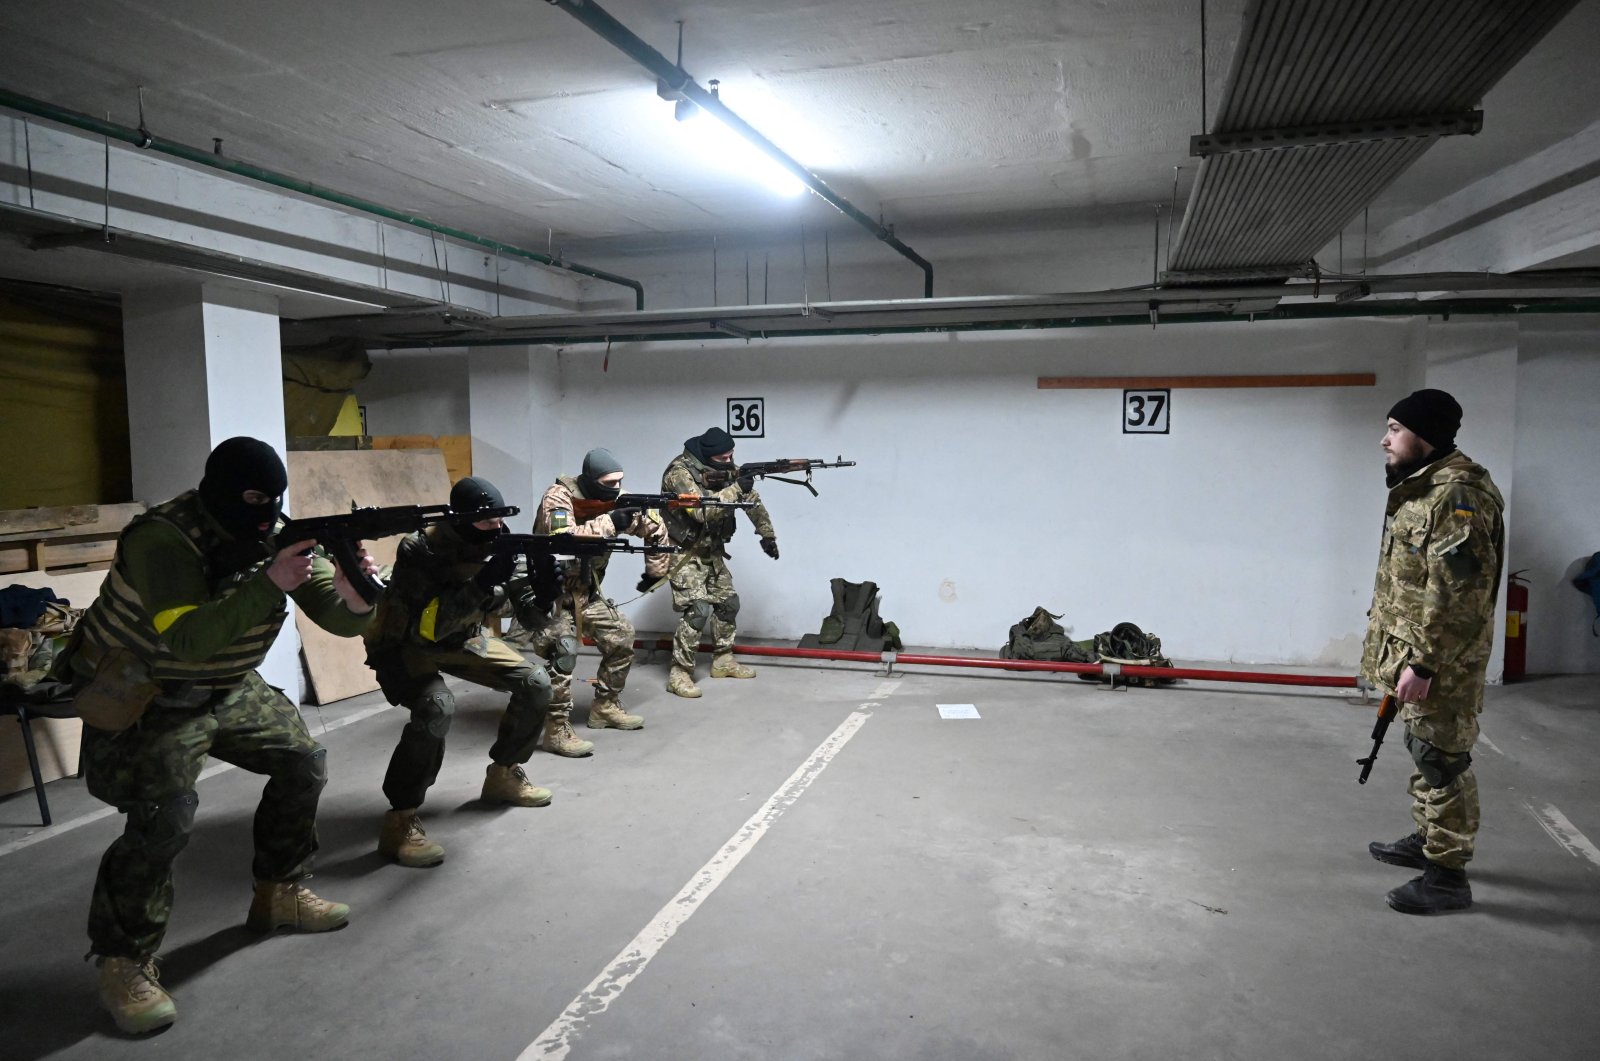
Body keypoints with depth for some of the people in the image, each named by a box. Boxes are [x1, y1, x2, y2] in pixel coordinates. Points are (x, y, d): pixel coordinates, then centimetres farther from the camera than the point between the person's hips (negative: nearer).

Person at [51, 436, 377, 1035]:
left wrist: (353, 592, -36)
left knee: (303, 764, 6)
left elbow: (341, 621, -12)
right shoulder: (163, 540, -26)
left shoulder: (279, 537, -8)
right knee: (164, 816, -21)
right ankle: (124, 965, -2)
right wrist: (270, 583, -42)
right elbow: (188, 640, -37)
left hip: (228, 689, 7)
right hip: (140, 695, -7)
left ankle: (278, 894, 25)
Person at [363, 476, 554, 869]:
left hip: (460, 639, 6)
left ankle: (503, 775, 18)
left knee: (535, 684, -3)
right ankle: (400, 821, -21)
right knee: (437, 709, -34)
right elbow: (422, 628, -37)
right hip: (404, 646, -6)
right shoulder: (420, 551, -30)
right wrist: (482, 584, -43)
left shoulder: (497, 546, -12)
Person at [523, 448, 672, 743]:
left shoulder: (617, 499, -4)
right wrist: (609, 522, -39)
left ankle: (605, 707, 25)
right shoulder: (559, 498, -22)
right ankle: (557, 730, -14)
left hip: (586, 590, 7)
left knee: (622, 638, 9)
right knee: (563, 651, -22)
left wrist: (655, 571, 3)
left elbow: (656, 530, 6)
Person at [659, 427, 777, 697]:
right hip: (685, 552, -8)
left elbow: (751, 498, 9)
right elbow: (702, 510, -34)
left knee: (728, 602, 11)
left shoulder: (726, 468, -2)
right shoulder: (680, 473, -24)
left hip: (712, 550, 8)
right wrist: (736, 489, -32)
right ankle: (679, 674, -8)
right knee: (697, 610, -16)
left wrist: (767, 534, 9)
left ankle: (723, 661, 26)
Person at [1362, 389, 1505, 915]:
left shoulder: (1456, 494, -21)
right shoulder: (1421, 488, 13)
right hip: (1411, 652, 11)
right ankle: (1426, 840, 36)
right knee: (1424, 752, 21)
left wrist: (1422, 663, -25)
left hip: (1440, 664, -10)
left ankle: (1447, 876, 9)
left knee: (1442, 761, -2)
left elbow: (1454, 593, -26)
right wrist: (1387, 637, 24)